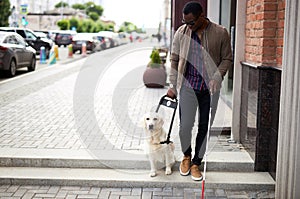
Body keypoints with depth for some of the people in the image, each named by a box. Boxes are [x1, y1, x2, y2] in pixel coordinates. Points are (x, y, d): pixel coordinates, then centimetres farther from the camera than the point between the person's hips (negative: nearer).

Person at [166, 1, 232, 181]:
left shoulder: (220, 33, -5)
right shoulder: (181, 33, 0)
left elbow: (227, 59, 3)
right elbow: (174, 60, 7)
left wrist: (217, 76, -14)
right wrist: (173, 85, 2)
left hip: (210, 88, 0)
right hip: (188, 86, 0)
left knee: (205, 127, 6)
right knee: (185, 125, -4)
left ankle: (196, 163, 23)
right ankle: (186, 155, 25)